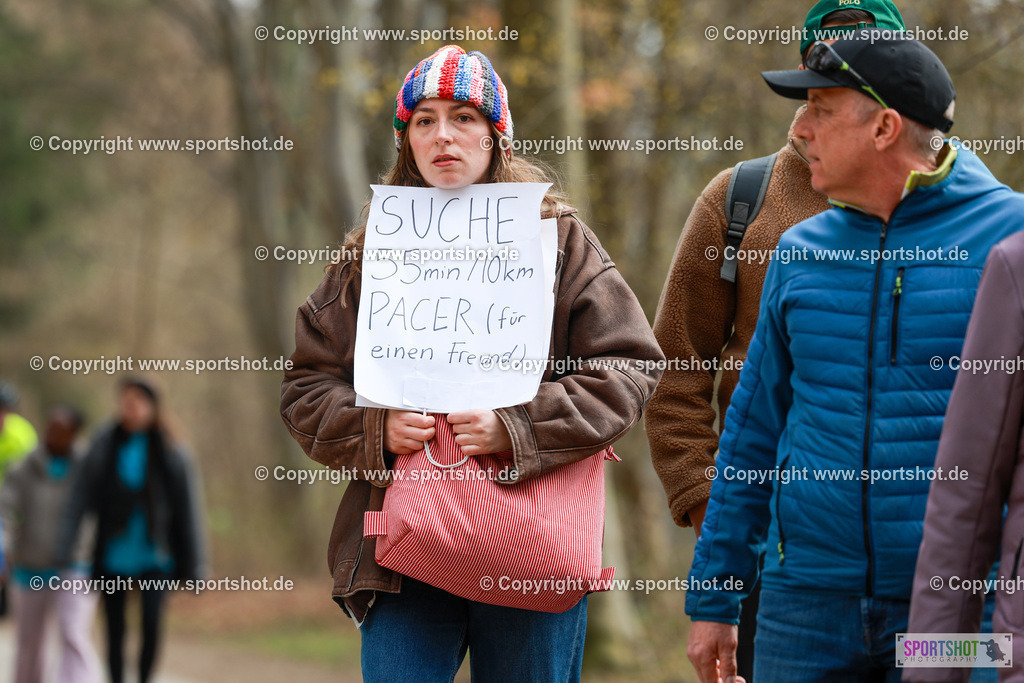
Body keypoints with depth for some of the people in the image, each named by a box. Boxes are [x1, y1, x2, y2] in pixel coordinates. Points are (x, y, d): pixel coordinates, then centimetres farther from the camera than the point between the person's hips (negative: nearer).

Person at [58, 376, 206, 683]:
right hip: (113, 555, 1)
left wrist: (194, 566, -1)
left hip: (154, 555, -1)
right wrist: (64, 546, -15)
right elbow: (81, 497, -4)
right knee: (115, 631, 5)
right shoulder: (104, 447, 1)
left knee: (152, 623, -17)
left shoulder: (171, 453, -1)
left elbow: (188, 508, 1)